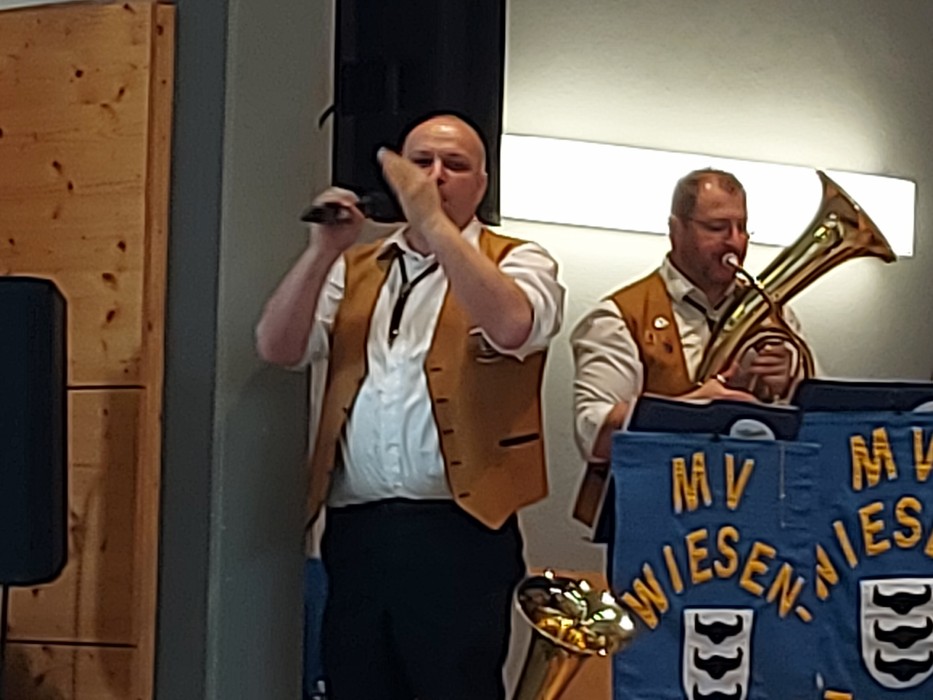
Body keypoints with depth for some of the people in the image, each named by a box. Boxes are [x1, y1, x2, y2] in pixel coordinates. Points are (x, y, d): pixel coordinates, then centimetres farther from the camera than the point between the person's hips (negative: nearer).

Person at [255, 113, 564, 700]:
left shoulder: (519, 262, 7)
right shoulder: (354, 269, 19)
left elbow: (512, 326, -17)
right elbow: (279, 348, 6)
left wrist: (433, 222, -18)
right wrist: (323, 250, -6)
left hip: (456, 529, -4)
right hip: (355, 527, 4)